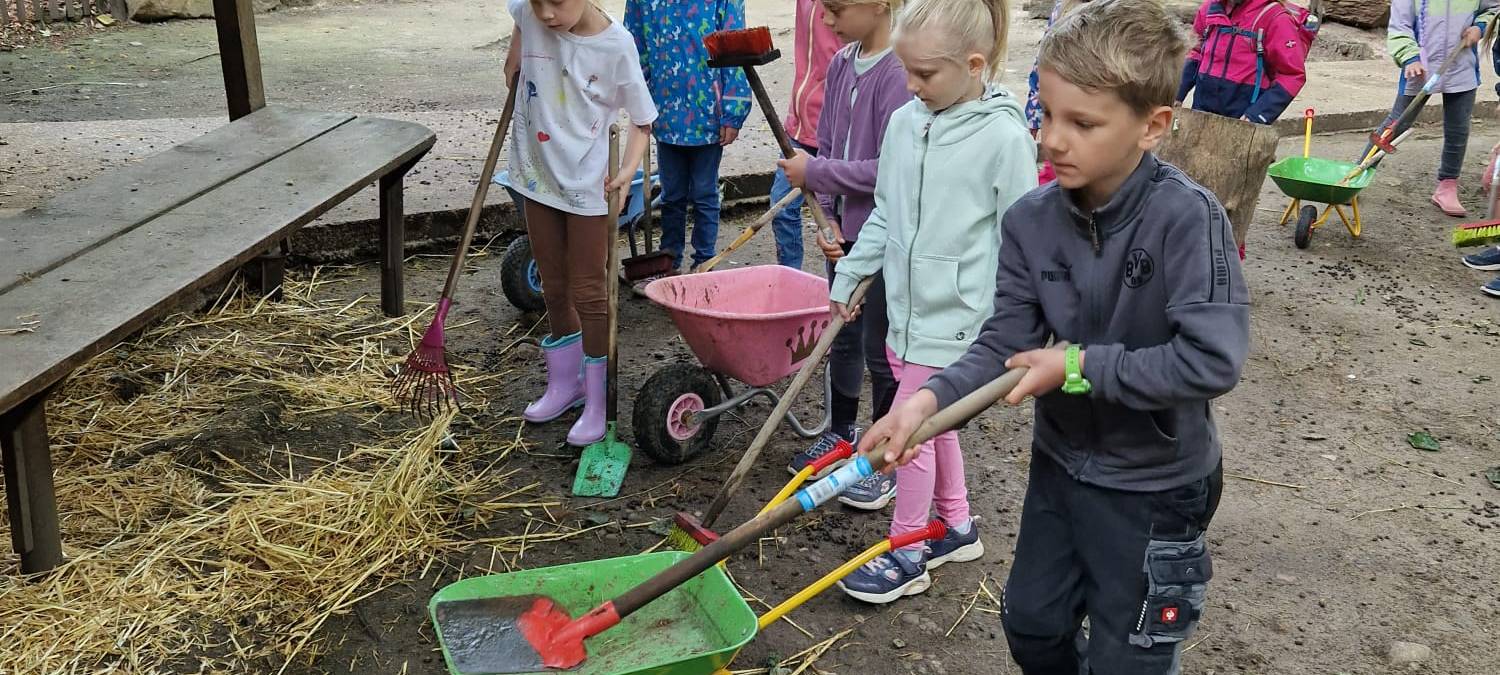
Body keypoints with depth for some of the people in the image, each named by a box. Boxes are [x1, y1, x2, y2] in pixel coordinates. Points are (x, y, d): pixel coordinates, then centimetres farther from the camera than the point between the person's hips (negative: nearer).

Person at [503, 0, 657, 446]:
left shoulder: (616, 46, -19)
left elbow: (641, 121, -11)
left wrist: (628, 170, -25)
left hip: (587, 184, -4)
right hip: (537, 175, 5)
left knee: (587, 293, 1)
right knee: (554, 288, 16)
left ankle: (597, 402, 14)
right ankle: (564, 384, 33)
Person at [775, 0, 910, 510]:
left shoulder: (899, 73, -20)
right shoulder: (841, 65, 4)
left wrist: (814, 174, -15)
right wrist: (827, 218, -1)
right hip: (846, 230, 7)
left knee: (880, 348, 4)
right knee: (843, 336, 19)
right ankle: (842, 434, 39)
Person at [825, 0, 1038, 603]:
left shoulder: (1004, 136, -17)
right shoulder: (904, 123, 2)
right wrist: (848, 277, 14)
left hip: (956, 317, -7)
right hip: (907, 306, 7)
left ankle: (907, 557, 16)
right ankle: (957, 527, 38)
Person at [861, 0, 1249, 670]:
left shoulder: (1187, 219, -27)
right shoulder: (1030, 220, -11)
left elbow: (1212, 361, -33)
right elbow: (1005, 343, -10)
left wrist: (1081, 366, -27)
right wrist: (929, 398, -26)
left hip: (1153, 484, -5)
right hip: (1060, 459, 5)